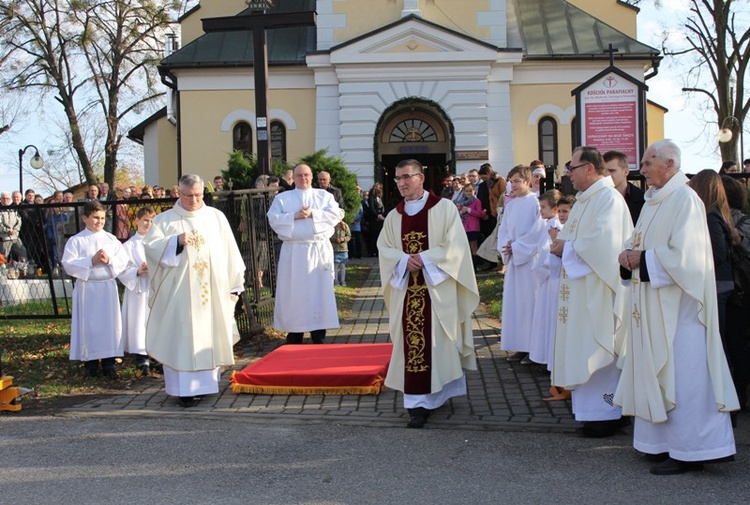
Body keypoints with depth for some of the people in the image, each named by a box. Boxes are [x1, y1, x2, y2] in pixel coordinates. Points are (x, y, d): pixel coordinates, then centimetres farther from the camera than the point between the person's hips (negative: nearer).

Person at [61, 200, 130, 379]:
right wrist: (91, 261, -16)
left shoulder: (111, 239, 8)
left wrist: (109, 260, -15)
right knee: (88, 326, 2)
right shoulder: (76, 240, 0)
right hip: (86, 287, -2)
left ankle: (109, 363, 9)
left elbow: (123, 260, 2)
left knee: (110, 323, 2)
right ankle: (90, 364, 12)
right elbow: (68, 263, -9)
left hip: (108, 287, 2)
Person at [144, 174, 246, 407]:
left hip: (213, 292, 2)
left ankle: (206, 381, 14)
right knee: (182, 338, -6)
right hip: (178, 293, -2)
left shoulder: (216, 217, 10)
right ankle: (185, 388, -6)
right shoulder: (164, 220, 6)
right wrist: (177, 241, -20)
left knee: (209, 336, 4)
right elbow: (150, 246, -6)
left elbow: (229, 251, 10)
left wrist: (233, 285, 6)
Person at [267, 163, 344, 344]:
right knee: (294, 293, 0)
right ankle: (294, 339, 8)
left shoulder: (324, 196, 12)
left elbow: (337, 214, -3)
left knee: (319, 292, 0)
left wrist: (313, 213, -13)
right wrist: (295, 216, -14)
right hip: (293, 252, 0)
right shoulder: (282, 198, 10)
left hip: (319, 250, 0)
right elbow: (273, 219, -2)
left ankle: (319, 339, 6)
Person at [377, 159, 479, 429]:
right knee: (412, 343, 0)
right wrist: (405, 260, -12)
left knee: (438, 341, -1)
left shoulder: (444, 208, -2)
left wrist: (424, 259, -17)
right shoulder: (394, 216, 12)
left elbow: (455, 245, -8)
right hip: (407, 289, 3)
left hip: (437, 288, -3)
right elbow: (384, 247, 7)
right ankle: (419, 402, 6)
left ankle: (440, 392, 15)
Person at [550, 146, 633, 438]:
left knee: (599, 351, -4)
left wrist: (568, 247, -13)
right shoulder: (584, 199, 15)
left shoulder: (608, 198, -15)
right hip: (580, 287, 10)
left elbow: (602, 242, -25)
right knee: (584, 350, 12)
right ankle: (594, 409, 21)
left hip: (598, 289, -10)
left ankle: (607, 414, 4)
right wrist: (562, 244, 1)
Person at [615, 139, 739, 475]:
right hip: (651, 304, 9)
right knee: (656, 370, 12)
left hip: (676, 304, -9)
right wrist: (629, 254, -2)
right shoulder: (653, 201, 14)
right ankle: (662, 442, 21)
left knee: (680, 374, -5)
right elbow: (639, 242, 19)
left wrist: (642, 258, -13)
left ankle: (688, 451, 3)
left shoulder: (685, 200, -14)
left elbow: (682, 255, -21)